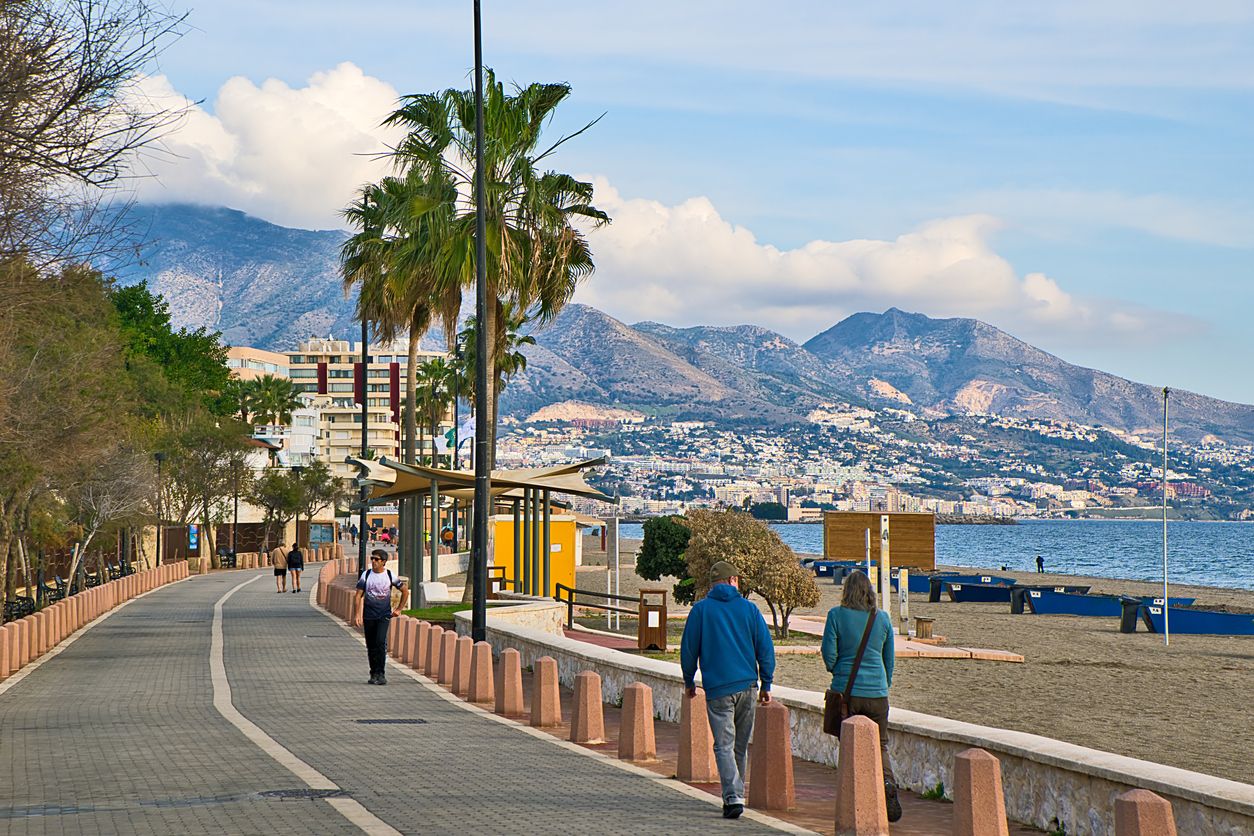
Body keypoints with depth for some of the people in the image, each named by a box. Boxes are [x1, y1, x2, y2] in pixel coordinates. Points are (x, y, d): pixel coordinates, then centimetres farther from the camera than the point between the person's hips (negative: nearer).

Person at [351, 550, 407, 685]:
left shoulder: (390, 575, 0)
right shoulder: (366, 575, 3)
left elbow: (404, 591, 12)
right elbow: (359, 595, 3)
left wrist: (399, 609, 11)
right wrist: (356, 615, -5)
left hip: (384, 615, -2)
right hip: (368, 616, 2)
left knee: (381, 642, -19)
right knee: (371, 646, 7)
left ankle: (380, 674, -15)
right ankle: (373, 674, 19)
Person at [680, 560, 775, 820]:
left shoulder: (701, 609, 0)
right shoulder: (749, 609, 4)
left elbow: (688, 648, 3)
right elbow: (766, 648, 4)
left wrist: (689, 681, 16)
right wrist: (766, 684, 11)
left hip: (718, 688, -2)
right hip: (747, 686, 3)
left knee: (724, 745, -4)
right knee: (740, 745, 15)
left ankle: (733, 796, -19)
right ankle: (735, 795, 23)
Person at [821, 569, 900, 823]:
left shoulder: (836, 615, -6)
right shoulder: (882, 618, 4)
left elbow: (829, 653, -7)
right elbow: (889, 658, 11)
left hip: (846, 689, -2)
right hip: (877, 691, 2)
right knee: (880, 745, 10)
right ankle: (888, 782, -18)